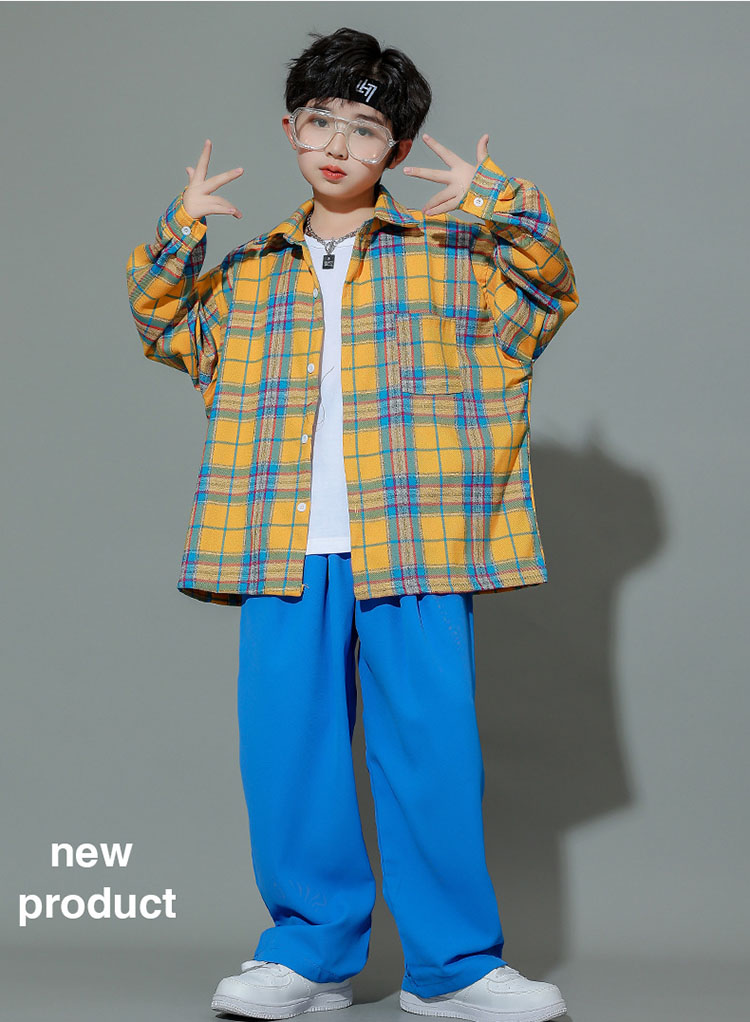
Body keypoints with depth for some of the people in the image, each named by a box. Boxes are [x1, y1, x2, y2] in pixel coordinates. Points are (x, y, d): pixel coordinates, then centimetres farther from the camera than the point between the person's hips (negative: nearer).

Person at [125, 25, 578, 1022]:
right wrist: (178, 239, 5)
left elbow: (548, 291, 2)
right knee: (286, 751, 2)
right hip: (287, 555, 3)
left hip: (414, 546, -2)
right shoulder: (249, 273, 18)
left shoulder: (449, 256, 10)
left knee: (431, 748, -1)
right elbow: (168, 327, 19)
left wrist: (502, 210, -12)